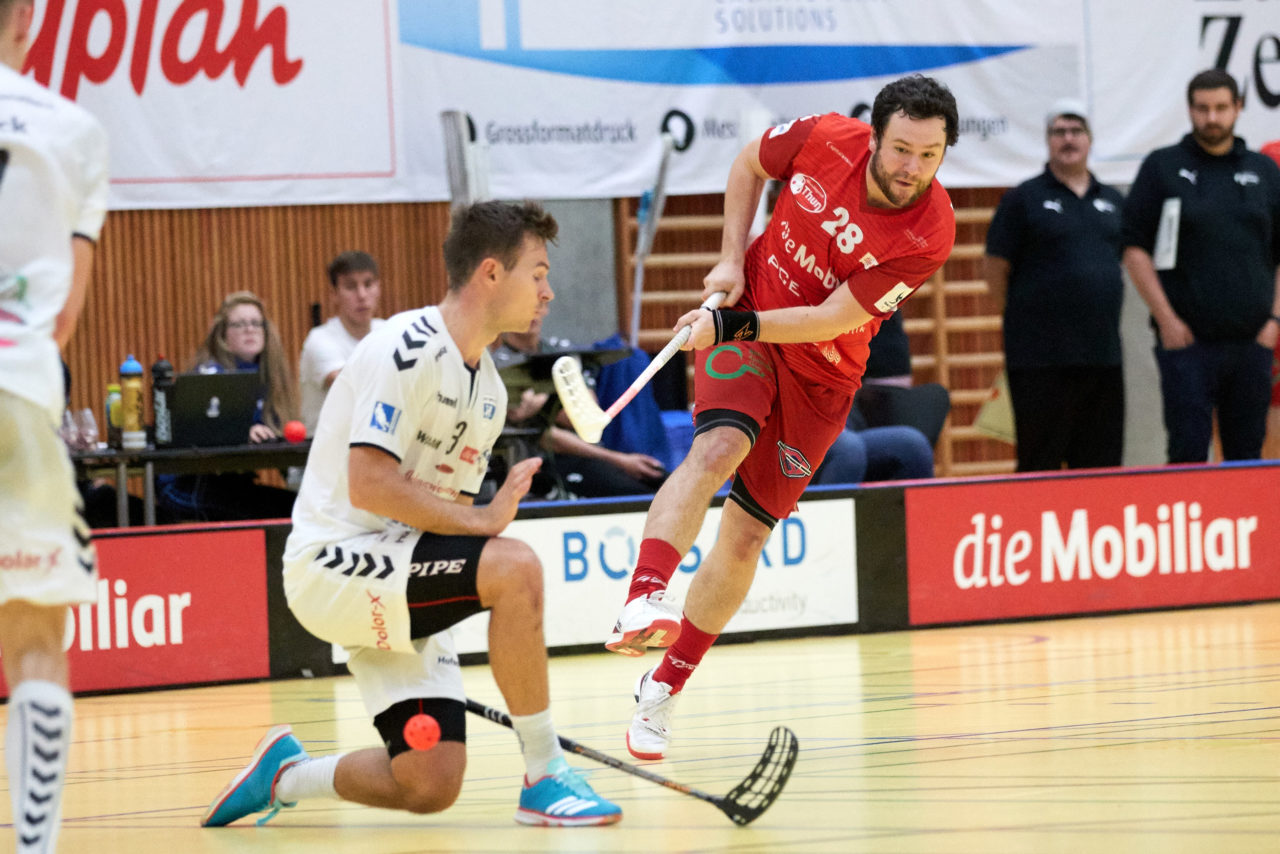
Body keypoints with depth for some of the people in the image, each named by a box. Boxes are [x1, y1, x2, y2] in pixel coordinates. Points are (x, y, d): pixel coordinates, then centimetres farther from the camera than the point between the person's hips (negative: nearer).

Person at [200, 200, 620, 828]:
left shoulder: (488, 388, 14)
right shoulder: (408, 348, -15)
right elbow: (369, 485, -23)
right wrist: (483, 521, -22)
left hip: (396, 590, 9)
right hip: (334, 563, -9)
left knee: (431, 787, -5)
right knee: (515, 565, -29)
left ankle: (285, 775, 20)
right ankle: (545, 777, -20)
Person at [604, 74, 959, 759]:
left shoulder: (929, 234, -22)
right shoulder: (827, 139, -17)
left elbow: (833, 320, -22)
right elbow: (749, 164, 6)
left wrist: (730, 326, -26)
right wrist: (731, 260, -4)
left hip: (821, 377, 1)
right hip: (744, 326, -1)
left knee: (744, 536, 3)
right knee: (718, 450, -31)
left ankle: (663, 689, 18)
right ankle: (642, 600, -49)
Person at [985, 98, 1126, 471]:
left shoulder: (1113, 202, 15)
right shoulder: (1023, 199, 0)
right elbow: (996, 272, 0)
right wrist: (1026, 316, 3)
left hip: (1103, 354, 5)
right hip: (1042, 359, -5)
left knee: (1102, 462, 6)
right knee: (1040, 462, -4)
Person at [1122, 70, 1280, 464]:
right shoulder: (1162, 167, 4)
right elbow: (1134, 250, -1)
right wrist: (1166, 320, -8)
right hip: (1188, 340, -3)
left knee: (1246, 454, 5)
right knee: (1188, 453, -7)